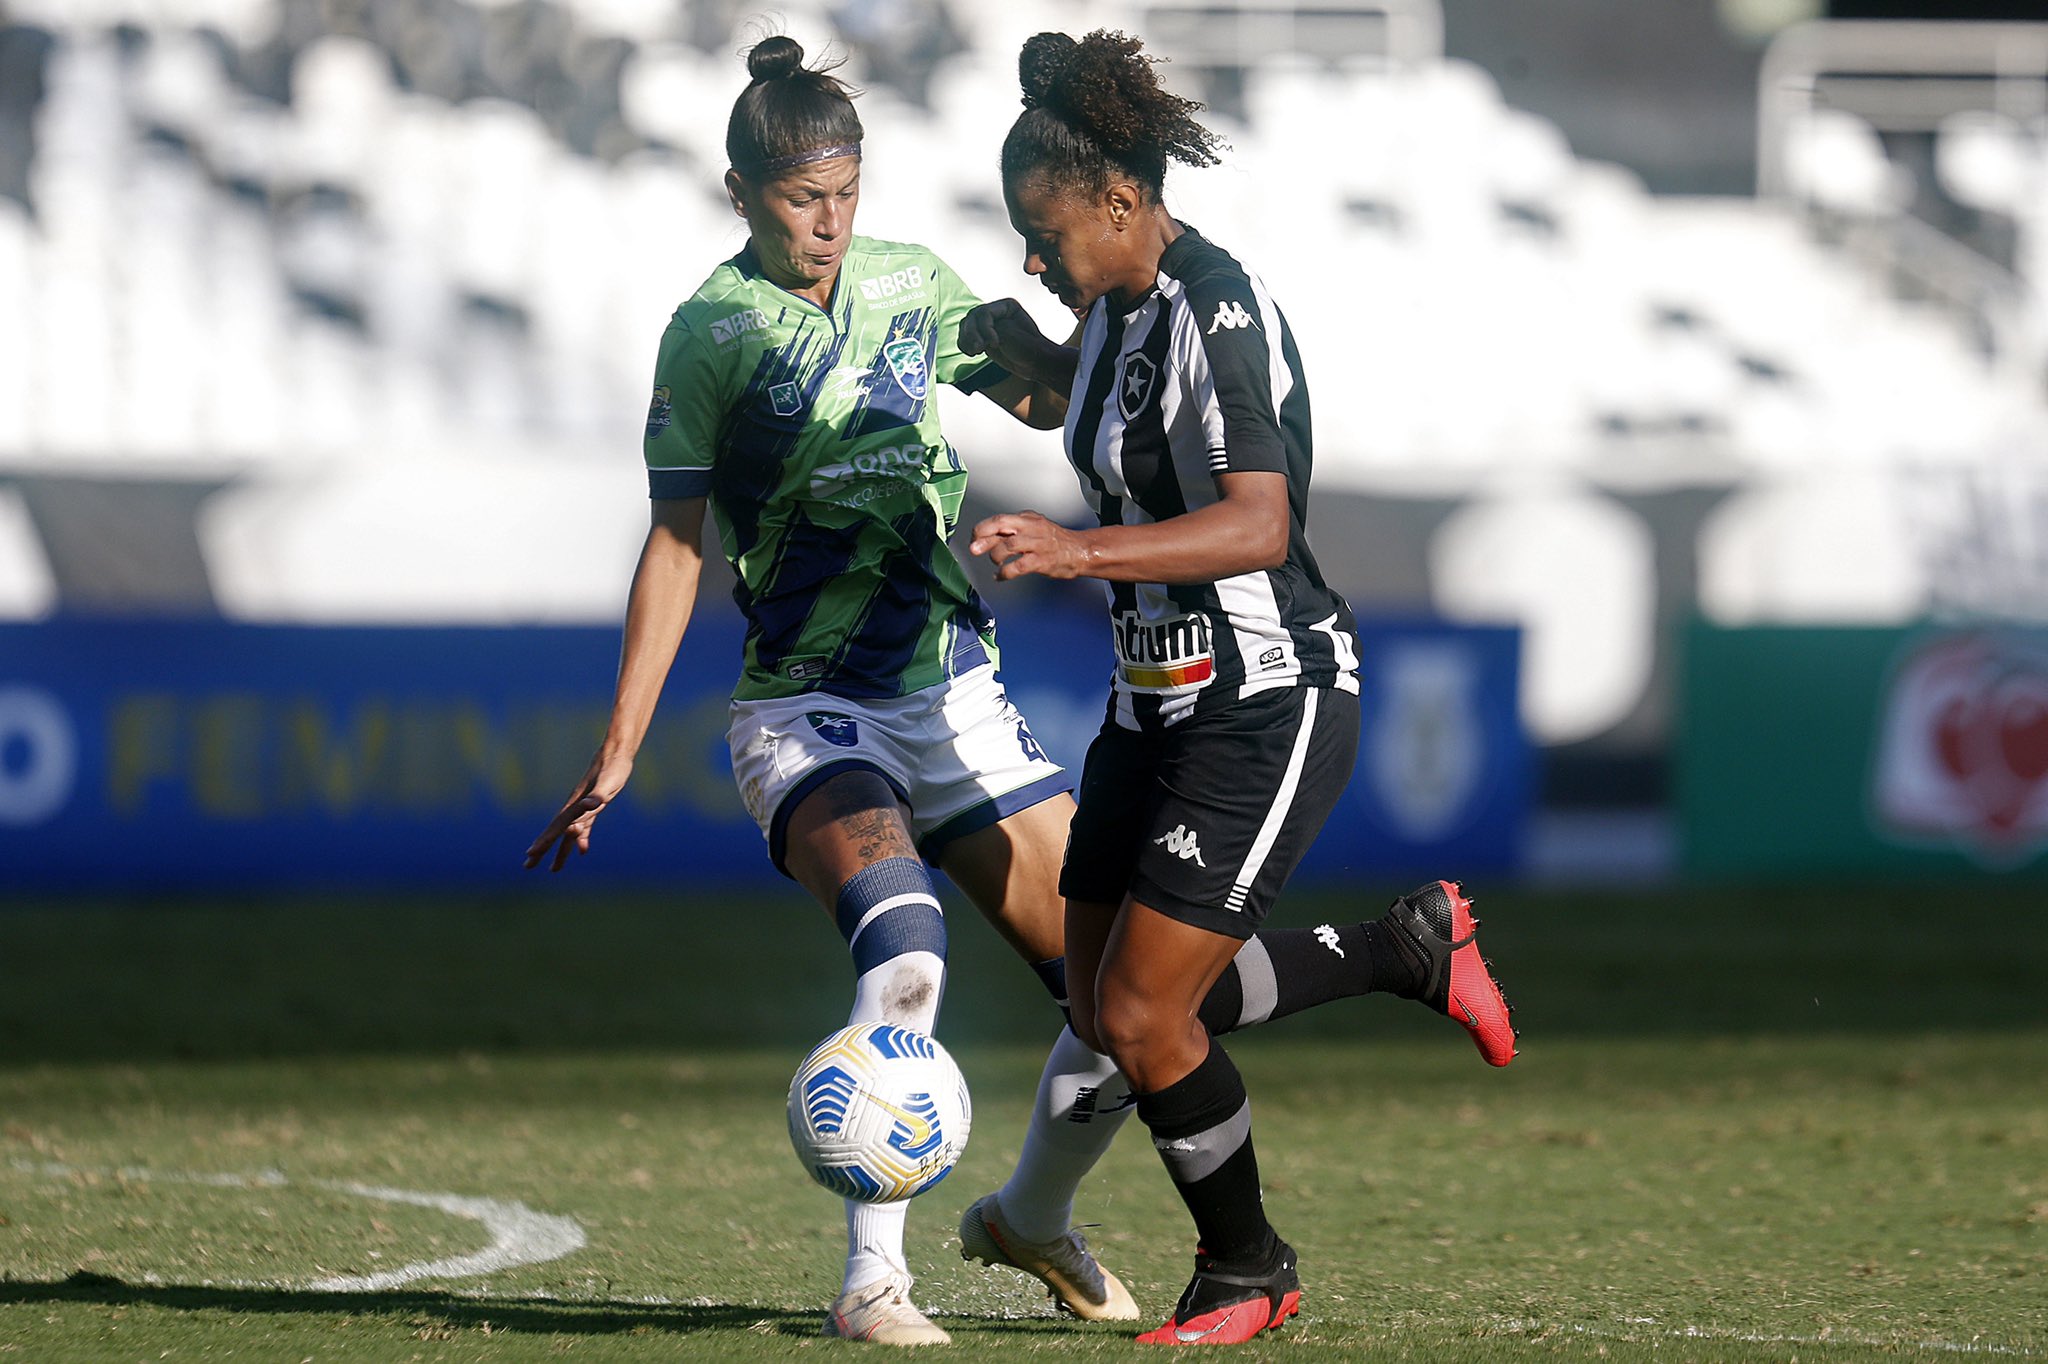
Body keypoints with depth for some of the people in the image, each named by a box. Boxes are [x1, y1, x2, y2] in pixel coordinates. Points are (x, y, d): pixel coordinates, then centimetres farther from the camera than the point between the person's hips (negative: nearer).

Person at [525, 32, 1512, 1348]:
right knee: (904, 933, -34)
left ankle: (1035, 1217, 28)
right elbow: (676, 548, 0)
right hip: (809, 714, -5)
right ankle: (873, 1279, -28)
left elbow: (1046, 398, 20)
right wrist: (618, 756, -3)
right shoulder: (711, 331, -4)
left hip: (959, 700, 5)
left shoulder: (913, 285, 6)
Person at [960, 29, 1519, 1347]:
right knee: (1104, 1011, 8)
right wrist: (1039, 359, 12)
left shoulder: (1220, 312, -22)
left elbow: (1256, 524, -32)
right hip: (1159, 695, 10)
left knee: (1142, 1016, -9)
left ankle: (1246, 1270, 15)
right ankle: (1417, 945, 25)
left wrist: (1081, 550, -43)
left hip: (1268, 704, -10)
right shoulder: (1125, 305, 6)